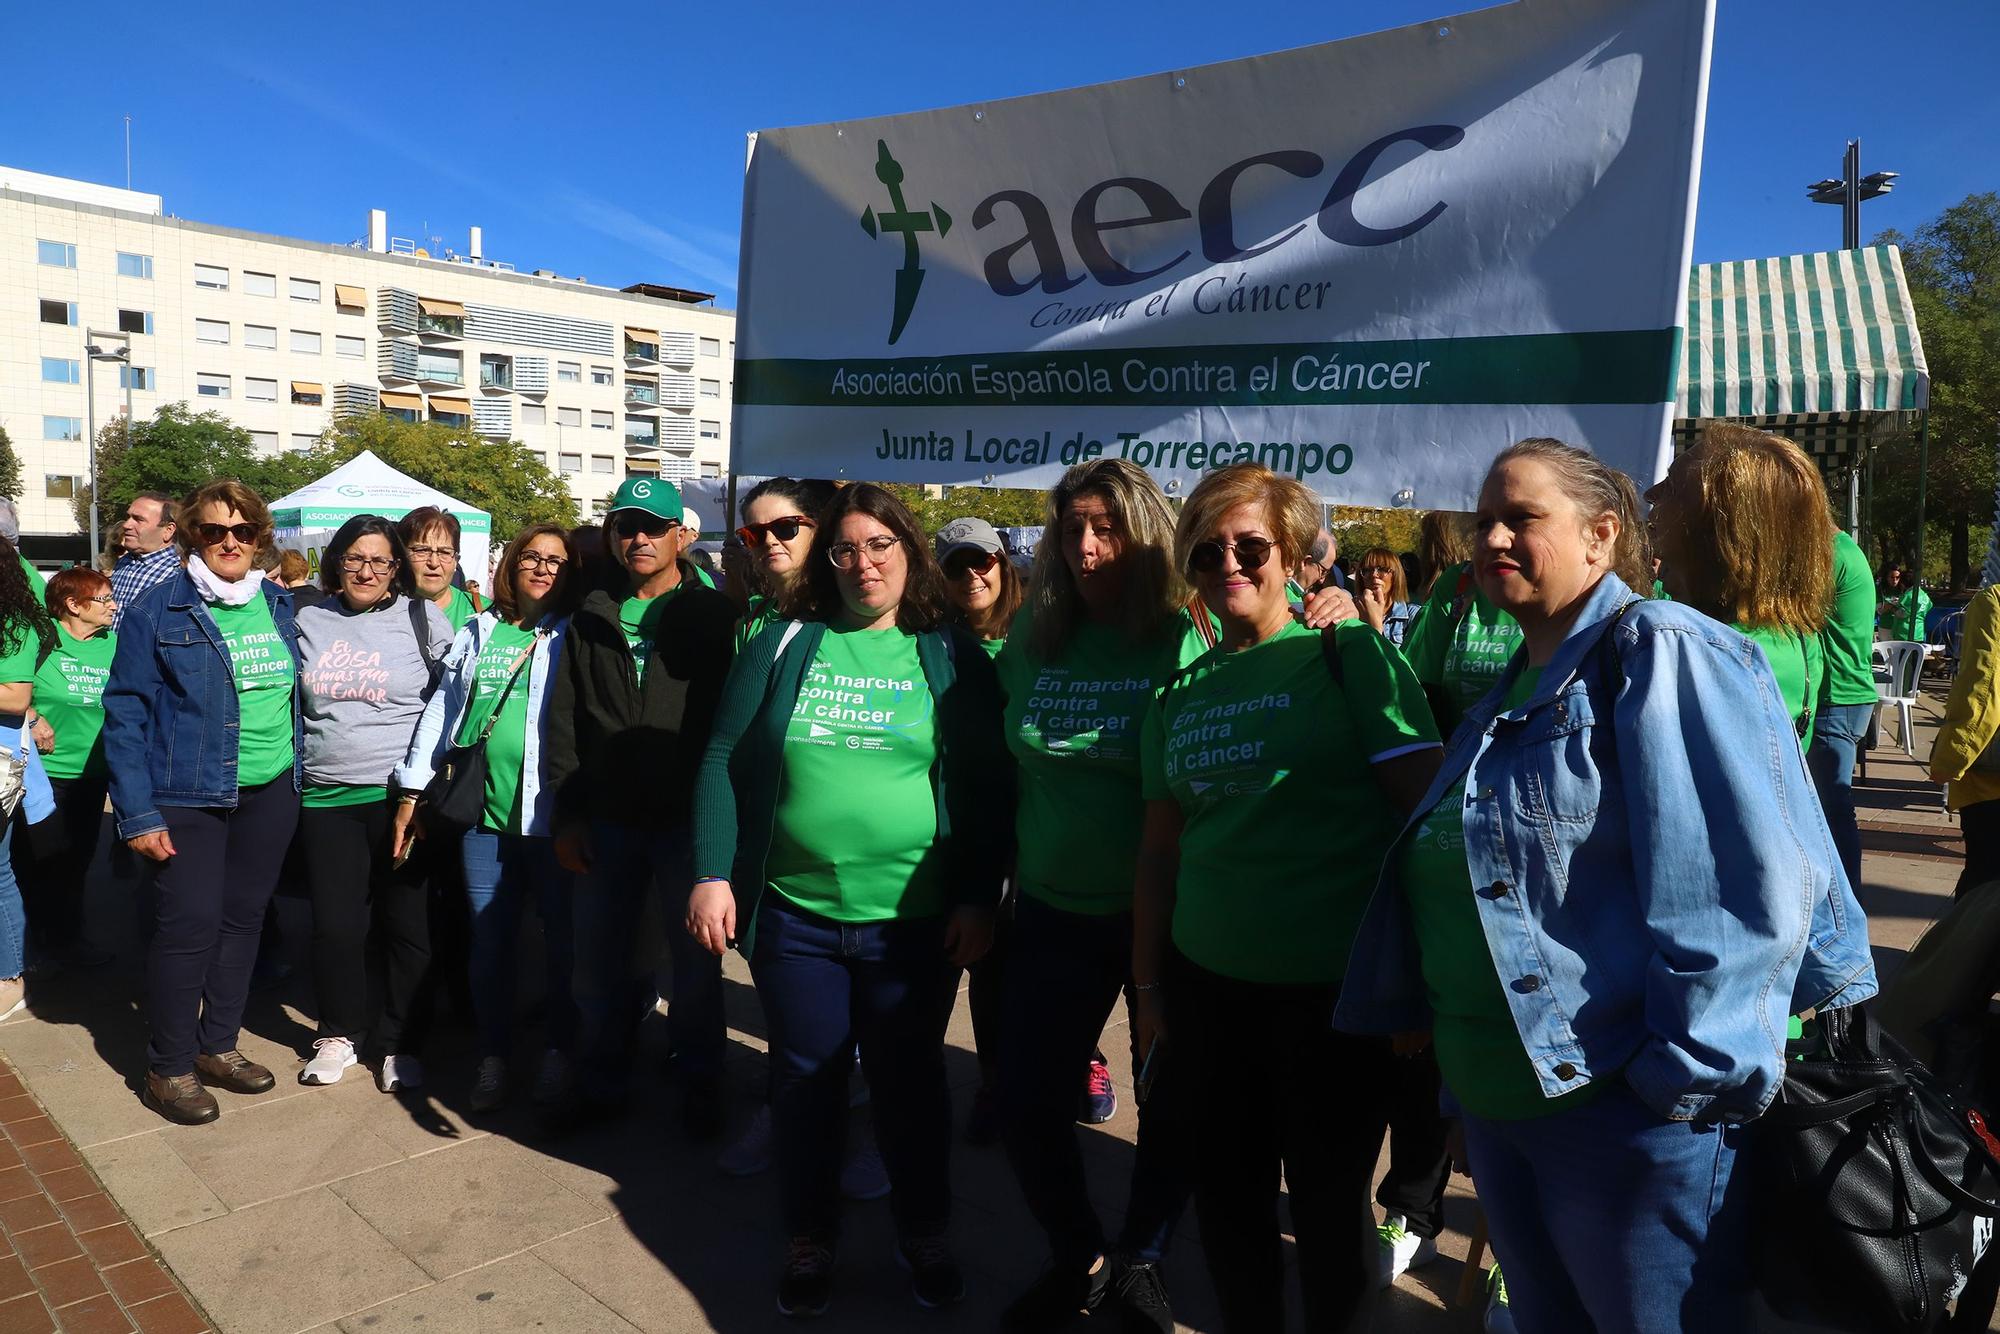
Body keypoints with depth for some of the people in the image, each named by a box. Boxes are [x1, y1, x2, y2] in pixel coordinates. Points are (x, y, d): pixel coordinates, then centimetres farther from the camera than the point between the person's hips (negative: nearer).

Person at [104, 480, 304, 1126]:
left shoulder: (279, 605, 7)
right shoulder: (159, 610, -6)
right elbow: (125, 714, -7)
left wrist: (299, 775, 8)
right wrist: (137, 813, -12)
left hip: (270, 793, 5)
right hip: (188, 797, -4)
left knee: (242, 918, 11)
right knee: (189, 924, -5)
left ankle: (218, 1044, 27)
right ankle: (169, 1067, 13)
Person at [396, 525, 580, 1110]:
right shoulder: (479, 632, 13)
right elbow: (442, 709, 15)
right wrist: (413, 789, 11)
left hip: (552, 812, -2)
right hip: (485, 809, 3)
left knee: (559, 934, 6)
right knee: (489, 938, 5)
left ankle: (557, 1050, 22)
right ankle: (493, 1056, 20)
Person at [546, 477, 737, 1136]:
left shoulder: (712, 615, -1)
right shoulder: (591, 619, 9)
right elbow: (563, 721, 8)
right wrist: (568, 814, 2)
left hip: (687, 819, -3)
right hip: (606, 821, 4)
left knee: (695, 957, 8)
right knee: (599, 959, 12)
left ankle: (699, 1084, 25)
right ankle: (599, 1081, 31)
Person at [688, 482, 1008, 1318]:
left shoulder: (952, 657, 0)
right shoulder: (782, 645, 2)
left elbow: (988, 787, 0)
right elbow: (724, 761, 2)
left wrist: (978, 898, -5)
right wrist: (712, 875, -5)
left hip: (915, 921, -1)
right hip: (794, 914, 1)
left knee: (910, 1083, 13)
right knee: (805, 1082, 14)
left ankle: (923, 1235, 35)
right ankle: (810, 1240, 35)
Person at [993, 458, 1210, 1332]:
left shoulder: (1191, 642, -12)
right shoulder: (1032, 639, 1)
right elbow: (1000, 767, 12)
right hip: (1055, 910, 4)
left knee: (1172, 1104, 11)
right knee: (1025, 1099, 7)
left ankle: (1140, 1262, 37)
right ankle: (1078, 1258, 33)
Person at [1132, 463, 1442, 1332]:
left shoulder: (1352, 656, -7)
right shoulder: (1180, 693, 6)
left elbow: (1426, 813, -10)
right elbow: (1160, 848, 11)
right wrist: (1147, 984, 12)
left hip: (1337, 990, -4)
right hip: (1206, 984, 4)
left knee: (1326, 1203, 12)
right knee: (1227, 1198, 17)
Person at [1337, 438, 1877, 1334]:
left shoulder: (1660, 653, -13)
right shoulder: (1512, 691, 15)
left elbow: (1746, 883, -21)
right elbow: (1440, 878, 22)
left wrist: (1693, 1077, -20)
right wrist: (1416, 1016, 21)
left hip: (1626, 1110, -8)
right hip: (1498, 1104, 9)